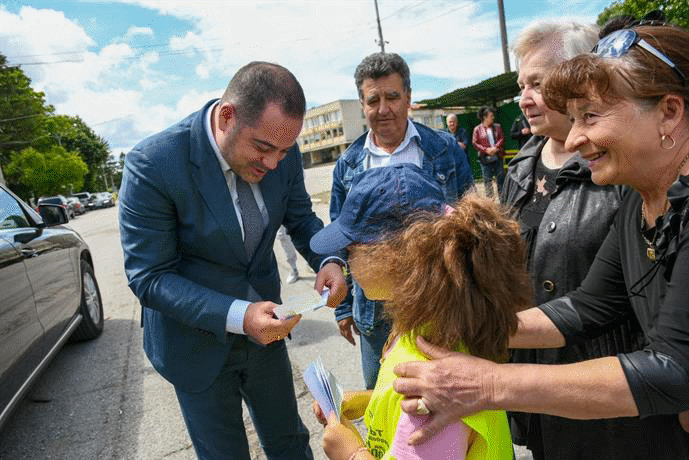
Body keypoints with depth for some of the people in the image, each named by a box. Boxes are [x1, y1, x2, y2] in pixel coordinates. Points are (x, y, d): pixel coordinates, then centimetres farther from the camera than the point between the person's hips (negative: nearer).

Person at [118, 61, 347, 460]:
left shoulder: (281, 152, -13)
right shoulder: (153, 164, -26)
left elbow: (301, 217, 3)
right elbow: (149, 277, -22)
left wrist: (327, 260, -19)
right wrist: (237, 316, -34)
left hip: (263, 329, 4)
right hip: (197, 343, -3)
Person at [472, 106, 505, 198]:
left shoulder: (497, 127, 12)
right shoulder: (477, 129, 3)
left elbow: (502, 138, 6)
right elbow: (475, 143, -2)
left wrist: (496, 147, -12)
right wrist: (486, 150, -13)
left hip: (498, 156, 2)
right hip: (485, 158, -2)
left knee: (500, 177, 3)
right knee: (487, 179, 0)